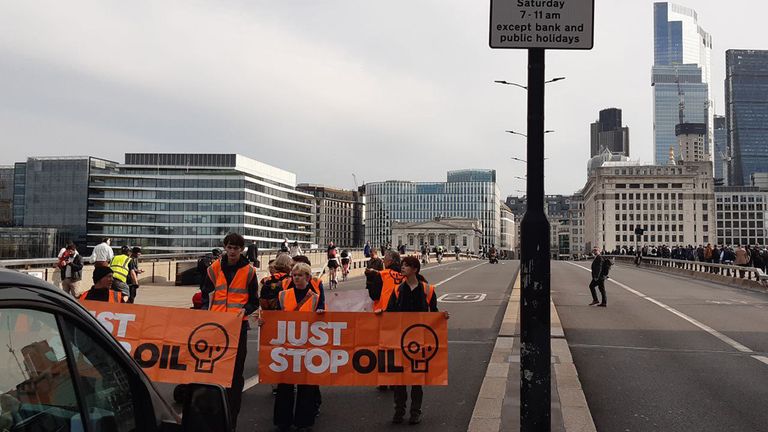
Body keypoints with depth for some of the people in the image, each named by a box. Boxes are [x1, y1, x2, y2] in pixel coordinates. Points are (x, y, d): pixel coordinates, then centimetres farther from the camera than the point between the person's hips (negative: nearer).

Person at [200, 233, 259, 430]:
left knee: (236, 371, 2)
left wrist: (245, 309, -12)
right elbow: (206, 292, 14)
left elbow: (254, 301, 7)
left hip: (238, 325, -2)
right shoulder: (215, 268, 7)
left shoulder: (249, 271, 3)